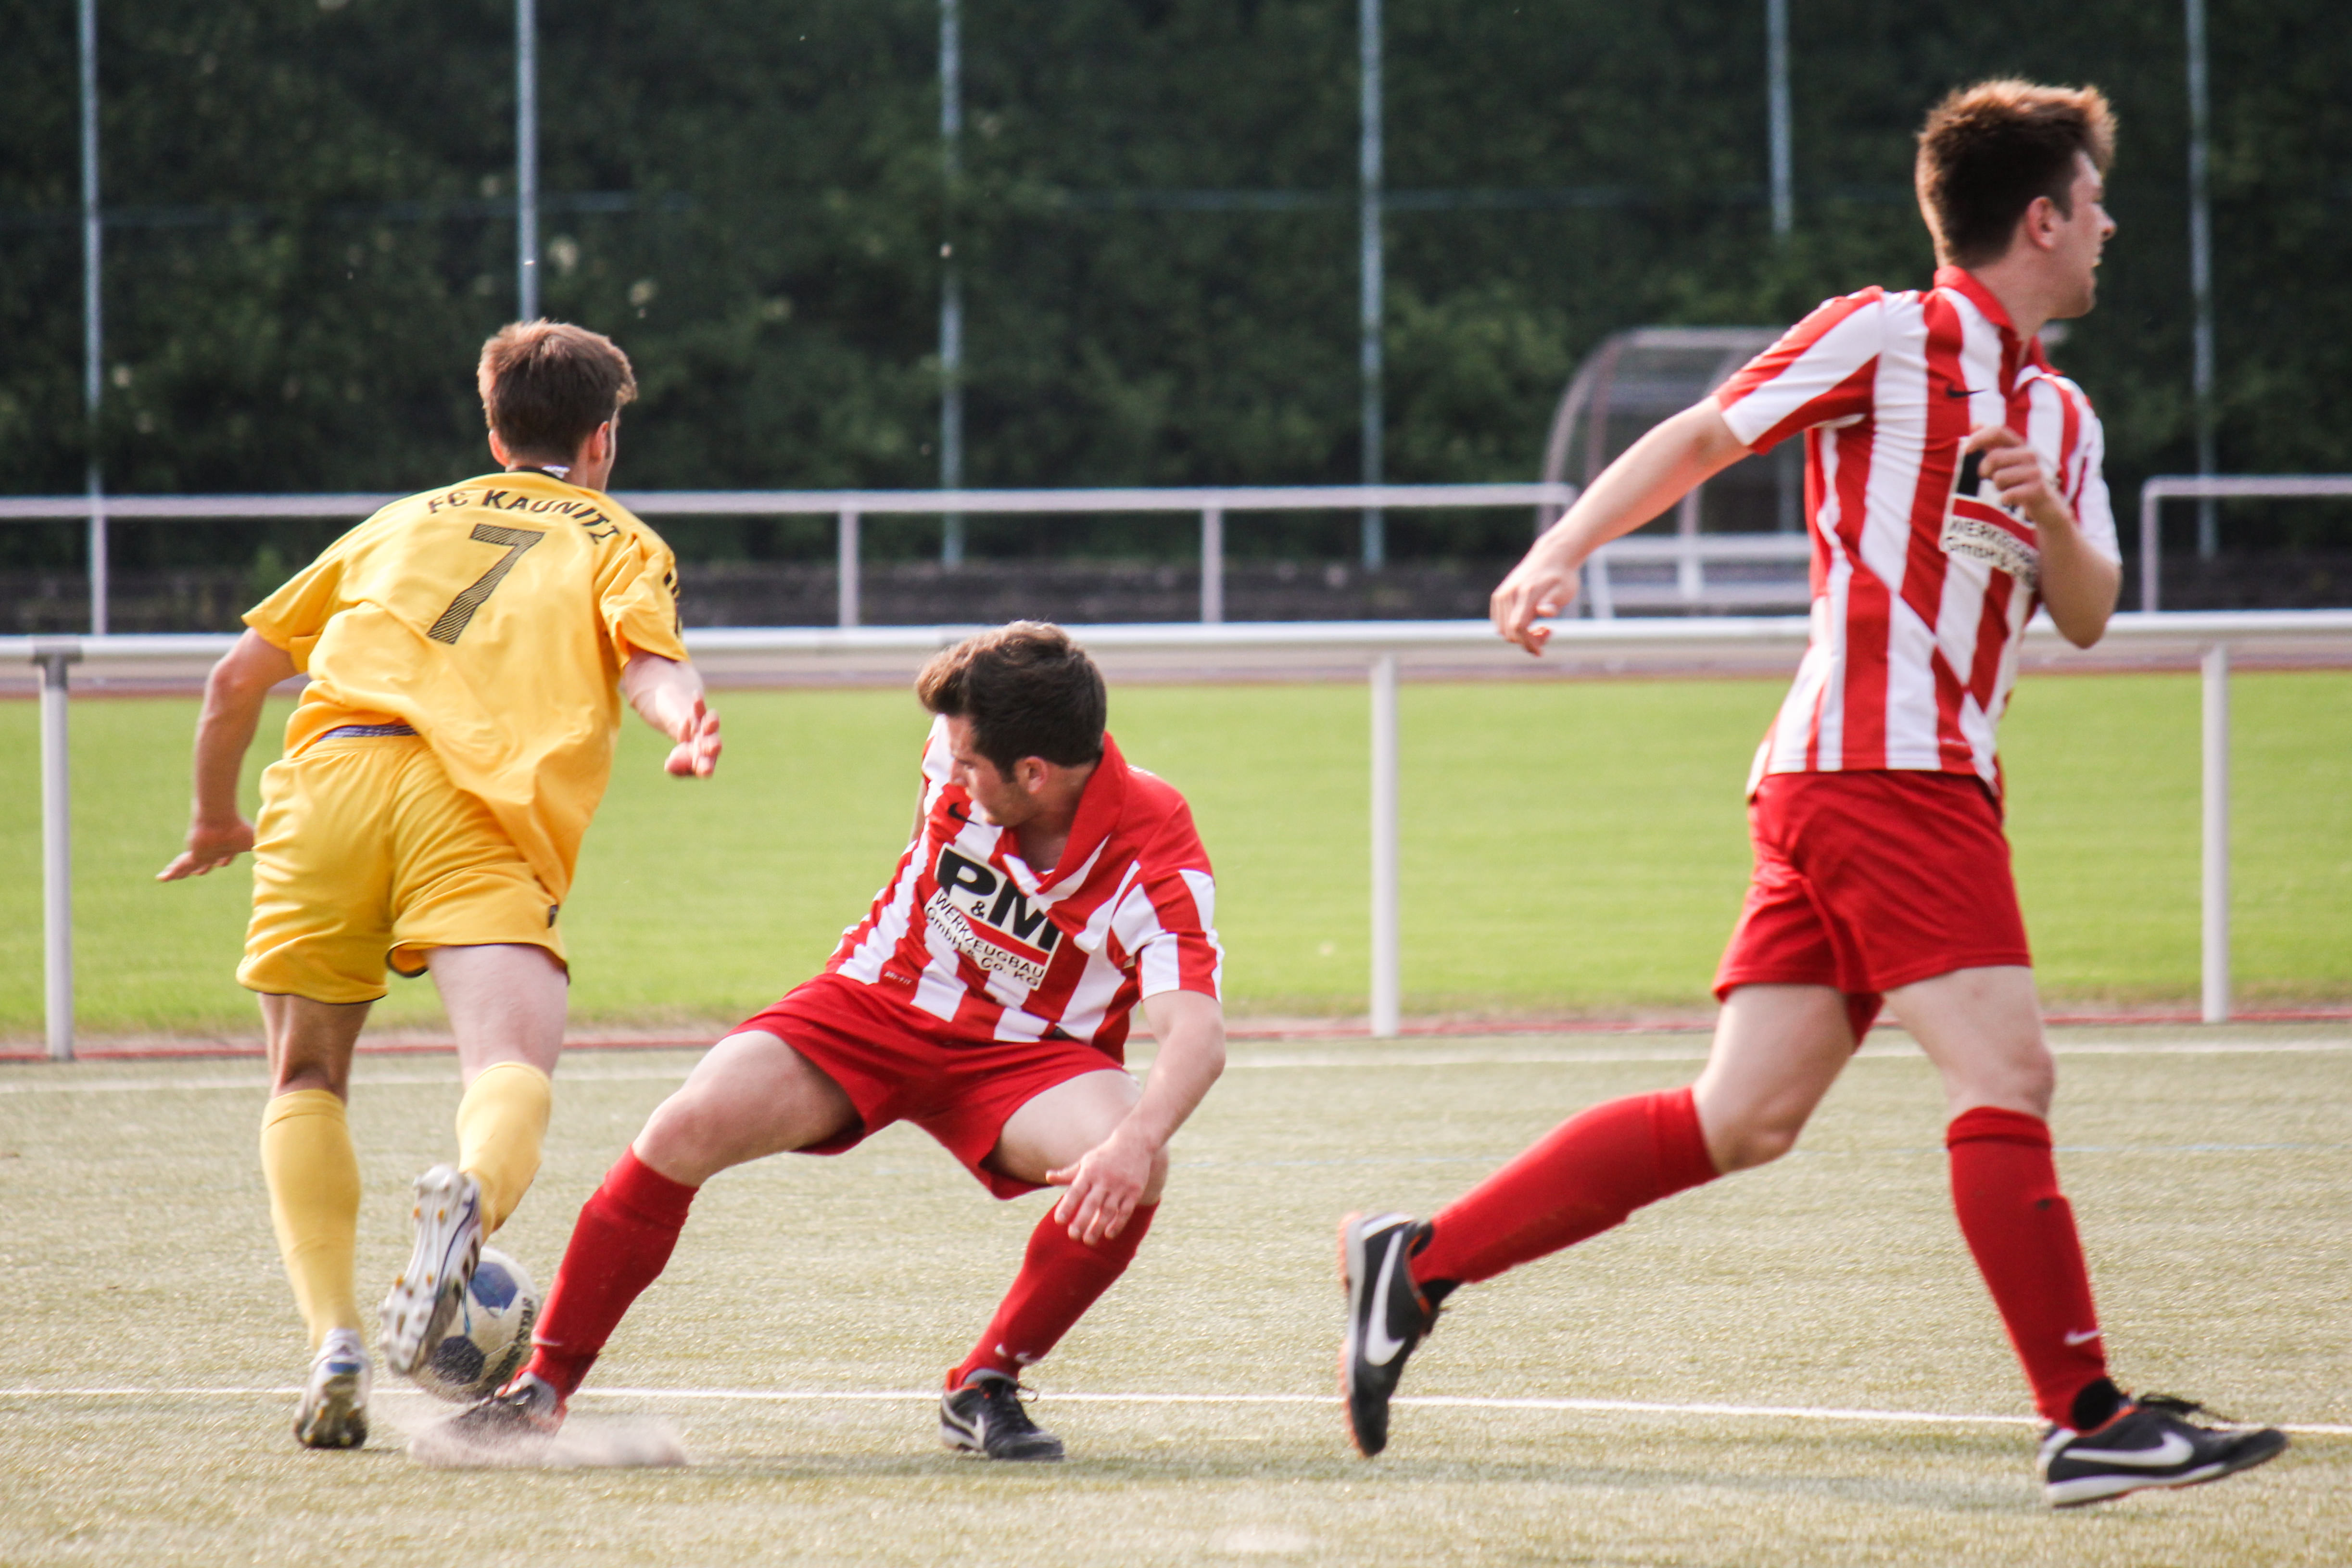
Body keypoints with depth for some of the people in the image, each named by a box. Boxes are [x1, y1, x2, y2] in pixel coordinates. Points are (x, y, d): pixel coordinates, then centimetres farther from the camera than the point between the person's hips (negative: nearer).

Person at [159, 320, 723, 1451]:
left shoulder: (404, 522, 34)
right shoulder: (620, 542, 26)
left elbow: (237, 676, 33)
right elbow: (646, 658, 1)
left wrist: (215, 817, 47)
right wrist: (684, 721, -17)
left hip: (331, 772, 3)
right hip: (480, 808, -3)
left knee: (307, 1080, 17)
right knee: (512, 1069, -18)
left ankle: (334, 1344, 0)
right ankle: (470, 1193, -53)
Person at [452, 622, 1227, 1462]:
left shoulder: (1156, 852, -26)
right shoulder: (959, 753, -15)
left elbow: (1197, 1031, -39)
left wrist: (1136, 1139, -58)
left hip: (1026, 1055, -2)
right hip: (875, 1005, 2)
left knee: (1132, 1172, -33)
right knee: (690, 1126, -22)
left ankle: (984, 1388, -10)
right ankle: (543, 1386, -9)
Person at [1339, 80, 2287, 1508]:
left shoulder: (2062, 417, 21)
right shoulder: (1886, 340, -1)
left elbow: (2085, 616, 16)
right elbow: (1700, 439, 0)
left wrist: (2049, 521, -5)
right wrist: (1558, 557, -10)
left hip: (1936, 781, 8)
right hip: (1876, 763, -8)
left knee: (1740, 1121, 4)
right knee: (2006, 1075, -13)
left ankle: (1422, 1263, 8)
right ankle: (2088, 1422, -12)